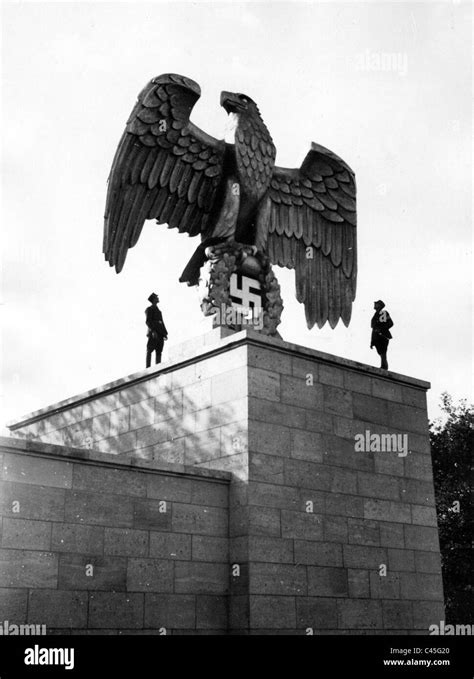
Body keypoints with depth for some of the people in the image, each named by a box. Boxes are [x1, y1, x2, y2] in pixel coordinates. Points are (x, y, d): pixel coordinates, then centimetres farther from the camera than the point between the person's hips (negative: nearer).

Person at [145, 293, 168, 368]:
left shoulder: (158, 311, 27)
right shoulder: (149, 309, 5)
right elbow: (148, 321, -7)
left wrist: (165, 333, 14)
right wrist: (153, 331, -20)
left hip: (160, 334, 7)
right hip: (153, 333, -7)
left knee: (159, 352, 0)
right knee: (149, 351, -12)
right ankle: (148, 367, -18)